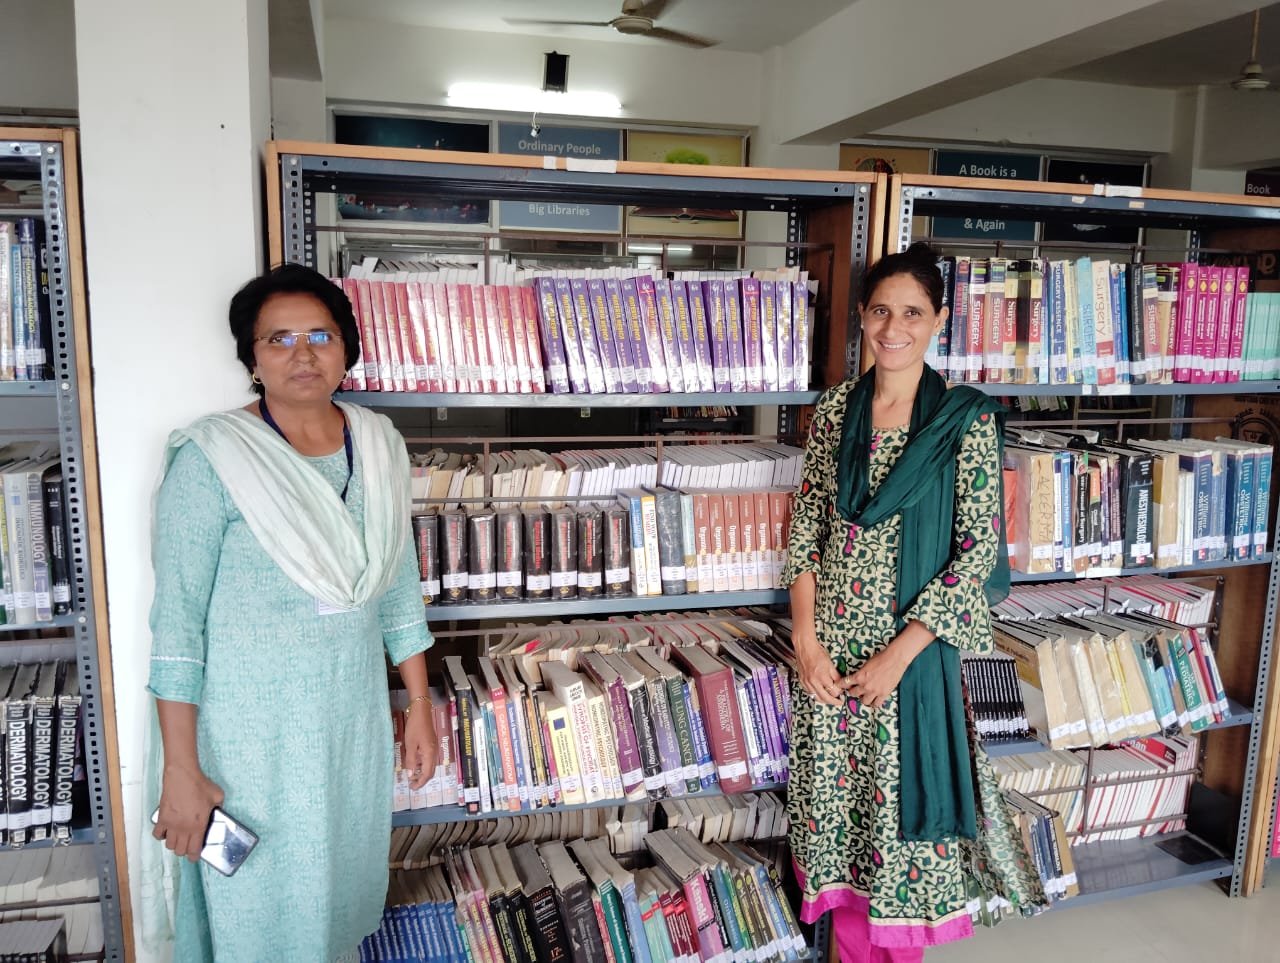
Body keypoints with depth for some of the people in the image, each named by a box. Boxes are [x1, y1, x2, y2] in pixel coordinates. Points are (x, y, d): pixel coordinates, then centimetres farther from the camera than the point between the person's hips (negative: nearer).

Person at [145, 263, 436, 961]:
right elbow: (177, 621, -13)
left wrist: (420, 708, 8)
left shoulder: (380, 446, 0)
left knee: (344, 886, 20)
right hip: (251, 730, -4)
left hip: (356, 717, 4)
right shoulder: (211, 458, -14)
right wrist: (181, 768, -14)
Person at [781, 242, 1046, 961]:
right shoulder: (835, 411, 2)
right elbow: (806, 530, 4)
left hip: (916, 645, -3)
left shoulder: (966, 418, -8)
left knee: (900, 796, 9)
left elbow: (979, 548, -10)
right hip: (830, 641, 3)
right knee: (832, 795, 13)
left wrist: (898, 654, -14)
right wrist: (806, 639, -5)